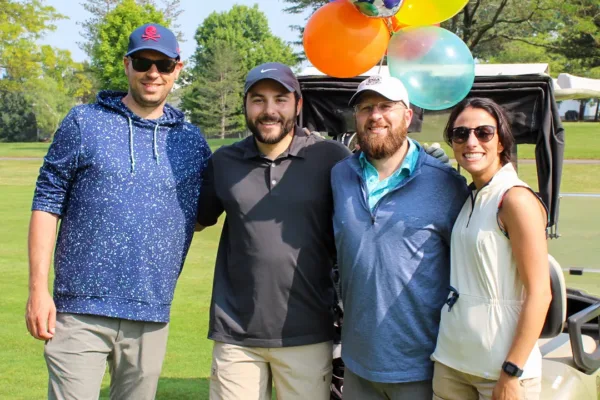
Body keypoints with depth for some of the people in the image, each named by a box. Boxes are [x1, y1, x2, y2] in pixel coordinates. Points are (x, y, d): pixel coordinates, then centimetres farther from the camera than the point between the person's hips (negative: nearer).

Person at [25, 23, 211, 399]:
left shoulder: (192, 141, 9)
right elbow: (47, 205, 0)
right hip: (81, 311, -2)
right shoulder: (84, 123, 2)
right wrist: (39, 289, -7)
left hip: (152, 316, 3)